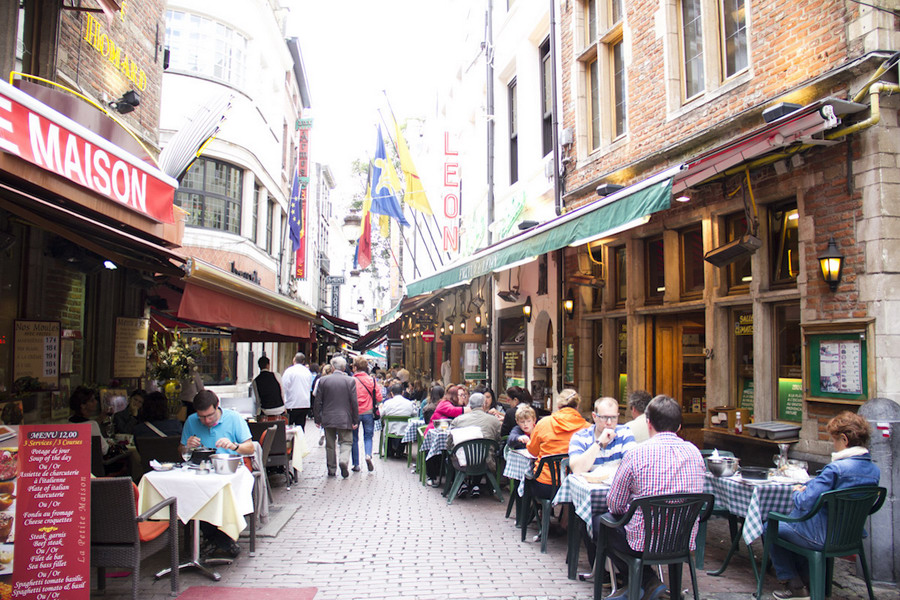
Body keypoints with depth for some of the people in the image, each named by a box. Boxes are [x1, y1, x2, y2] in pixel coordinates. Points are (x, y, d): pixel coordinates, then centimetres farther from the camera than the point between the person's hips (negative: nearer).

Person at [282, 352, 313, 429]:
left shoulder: (289, 371, -9)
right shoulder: (308, 372, 7)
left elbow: (284, 387, -9)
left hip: (292, 405, -5)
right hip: (305, 404, 5)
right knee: (301, 427, 7)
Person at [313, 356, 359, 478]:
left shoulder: (323, 380, -1)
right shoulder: (350, 381, -6)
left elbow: (318, 402, 1)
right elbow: (354, 402, -7)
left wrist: (317, 419, 9)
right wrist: (355, 420, -1)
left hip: (328, 419, 2)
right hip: (345, 419, -2)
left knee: (330, 445, 13)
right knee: (346, 442, 7)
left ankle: (331, 469, 18)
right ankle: (344, 460, -18)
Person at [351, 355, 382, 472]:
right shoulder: (372, 380, -3)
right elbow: (379, 398, -1)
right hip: (368, 412, 2)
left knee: (354, 438, 11)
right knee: (368, 436, 14)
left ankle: (356, 464, 14)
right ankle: (368, 455, -13)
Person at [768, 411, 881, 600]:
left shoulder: (836, 468, -28)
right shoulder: (874, 469, -2)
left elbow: (805, 503, -28)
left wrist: (797, 493, -4)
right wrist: (808, 487, 5)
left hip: (824, 537, -8)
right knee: (793, 520, 30)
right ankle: (807, 579, 32)